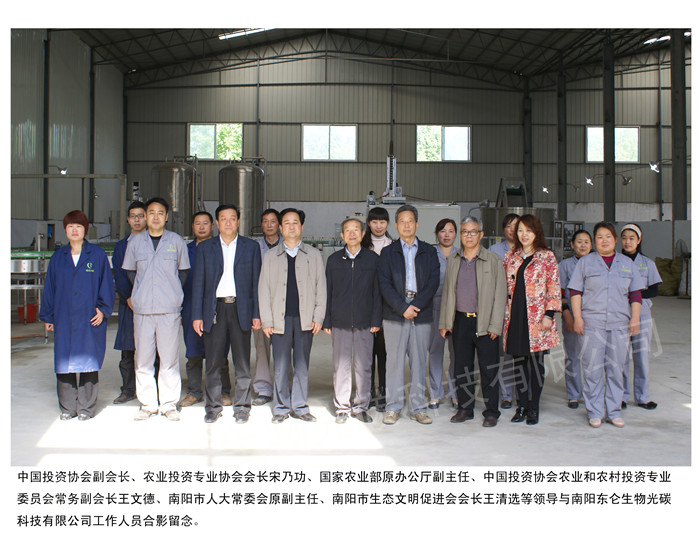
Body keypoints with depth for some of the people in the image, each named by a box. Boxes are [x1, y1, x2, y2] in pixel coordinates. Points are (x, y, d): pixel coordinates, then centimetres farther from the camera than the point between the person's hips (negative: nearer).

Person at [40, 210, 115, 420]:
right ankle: (67, 407, 17)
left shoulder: (98, 255, 2)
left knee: (88, 362, 1)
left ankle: (86, 407, 12)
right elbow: (49, 288, 14)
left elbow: (106, 285, 2)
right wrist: (48, 316, 11)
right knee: (64, 363, 5)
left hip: (90, 319, -3)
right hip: (64, 320, 3)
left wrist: (102, 309, -7)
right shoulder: (58, 257, 11)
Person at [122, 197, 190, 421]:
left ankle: (169, 403, 11)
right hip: (142, 309, 2)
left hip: (169, 309, -1)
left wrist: (172, 293, 9)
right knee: (142, 358, 4)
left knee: (170, 358, 0)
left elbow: (183, 271, 13)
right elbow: (129, 271, 19)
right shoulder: (135, 243, 8)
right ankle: (147, 403, 15)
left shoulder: (176, 241, 5)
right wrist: (136, 295, 12)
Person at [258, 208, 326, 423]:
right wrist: (266, 321, 0)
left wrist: (318, 317, -1)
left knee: (302, 366, 5)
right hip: (280, 319, 0)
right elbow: (263, 289, 8)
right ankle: (281, 407, 15)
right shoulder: (271, 256, 11)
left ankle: (299, 407, 17)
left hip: (305, 319, 0)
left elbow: (321, 287, 8)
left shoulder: (313, 255, 10)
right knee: (281, 366, 2)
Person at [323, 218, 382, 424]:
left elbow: (377, 291, 5)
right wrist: (326, 321, 3)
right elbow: (328, 292, 8)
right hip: (340, 322, 0)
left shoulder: (372, 259, 5)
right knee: (341, 366, 4)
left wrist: (376, 320, -1)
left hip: (364, 323, 0)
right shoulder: (334, 260, 7)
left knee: (363, 366, 4)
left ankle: (361, 406, 17)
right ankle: (342, 408, 15)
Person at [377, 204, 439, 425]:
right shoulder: (388, 252, 8)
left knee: (419, 362, 5)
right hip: (395, 315, -1)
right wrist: (402, 308, -12)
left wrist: (416, 305, -10)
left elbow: (434, 281, 1)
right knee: (394, 361, 1)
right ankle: (393, 408, 11)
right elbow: (384, 284, -1)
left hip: (422, 314, 1)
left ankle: (417, 408, 14)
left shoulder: (428, 251, 12)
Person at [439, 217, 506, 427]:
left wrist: (495, 325, -9)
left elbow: (499, 294, -3)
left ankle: (491, 412, 13)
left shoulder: (493, 260, -1)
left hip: (485, 322, -3)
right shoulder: (452, 260, 10)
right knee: (461, 367, 9)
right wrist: (444, 322, 9)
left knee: (488, 369, 2)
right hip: (460, 321, 4)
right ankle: (464, 408, 22)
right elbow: (447, 292, 14)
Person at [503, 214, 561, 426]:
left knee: (536, 361, 2)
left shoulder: (547, 257, 0)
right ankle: (521, 405, 17)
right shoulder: (509, 258, 11)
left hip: (537, 317, -3)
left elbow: (554, 287, -3)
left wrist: (549, 314, -11)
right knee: (518, 361, 7)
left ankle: (533, 408, 13)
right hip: (515, 317, 4)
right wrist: (504, 315, 10)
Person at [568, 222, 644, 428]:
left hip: (620, 324, 2)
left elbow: (635, 294, 14)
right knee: (592, 369, -1)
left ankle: (613, 411, 17)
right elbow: (575, 291, 4)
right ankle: (595, 412, 9)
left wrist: (635, 319, 4)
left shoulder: (627, 263, 14)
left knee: (616, 369, 6)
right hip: (592, 323, -2)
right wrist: (577, 317, -5)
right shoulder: (585, 262, 7)